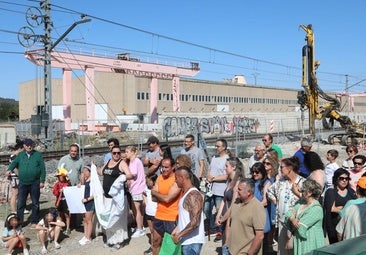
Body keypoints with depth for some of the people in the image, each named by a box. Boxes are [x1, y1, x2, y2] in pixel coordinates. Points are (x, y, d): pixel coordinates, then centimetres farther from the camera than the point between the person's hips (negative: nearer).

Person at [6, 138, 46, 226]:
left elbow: (43, 169, 0)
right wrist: (9, 169, -21)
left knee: (35, 203, 8)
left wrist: (42, 181, -5)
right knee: (20, 203, 1)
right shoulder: (20, 155, 10)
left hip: (35, 183, -1)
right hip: (22, 183, 2)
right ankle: (19, 221, 11)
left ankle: (34, 221, 19)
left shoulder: (38, 155, 1)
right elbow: (14, 162, 1)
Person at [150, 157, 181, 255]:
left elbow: (167, 198, -23)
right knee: (156, 242, 19)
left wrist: (154, 192, -7)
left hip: (172, 218, -6)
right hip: (159, 216, 7)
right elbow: (154, 198, 1)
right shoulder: (160, 177, 4)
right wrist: (163, 196, -18)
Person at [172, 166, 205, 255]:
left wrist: (179, 235, -19)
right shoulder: (185, 192, 11)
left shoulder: (193, 195, -20)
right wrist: (177, 229, 13)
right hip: (186, 240, 9)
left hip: (192, 241, -9)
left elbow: (195, 222, -27)